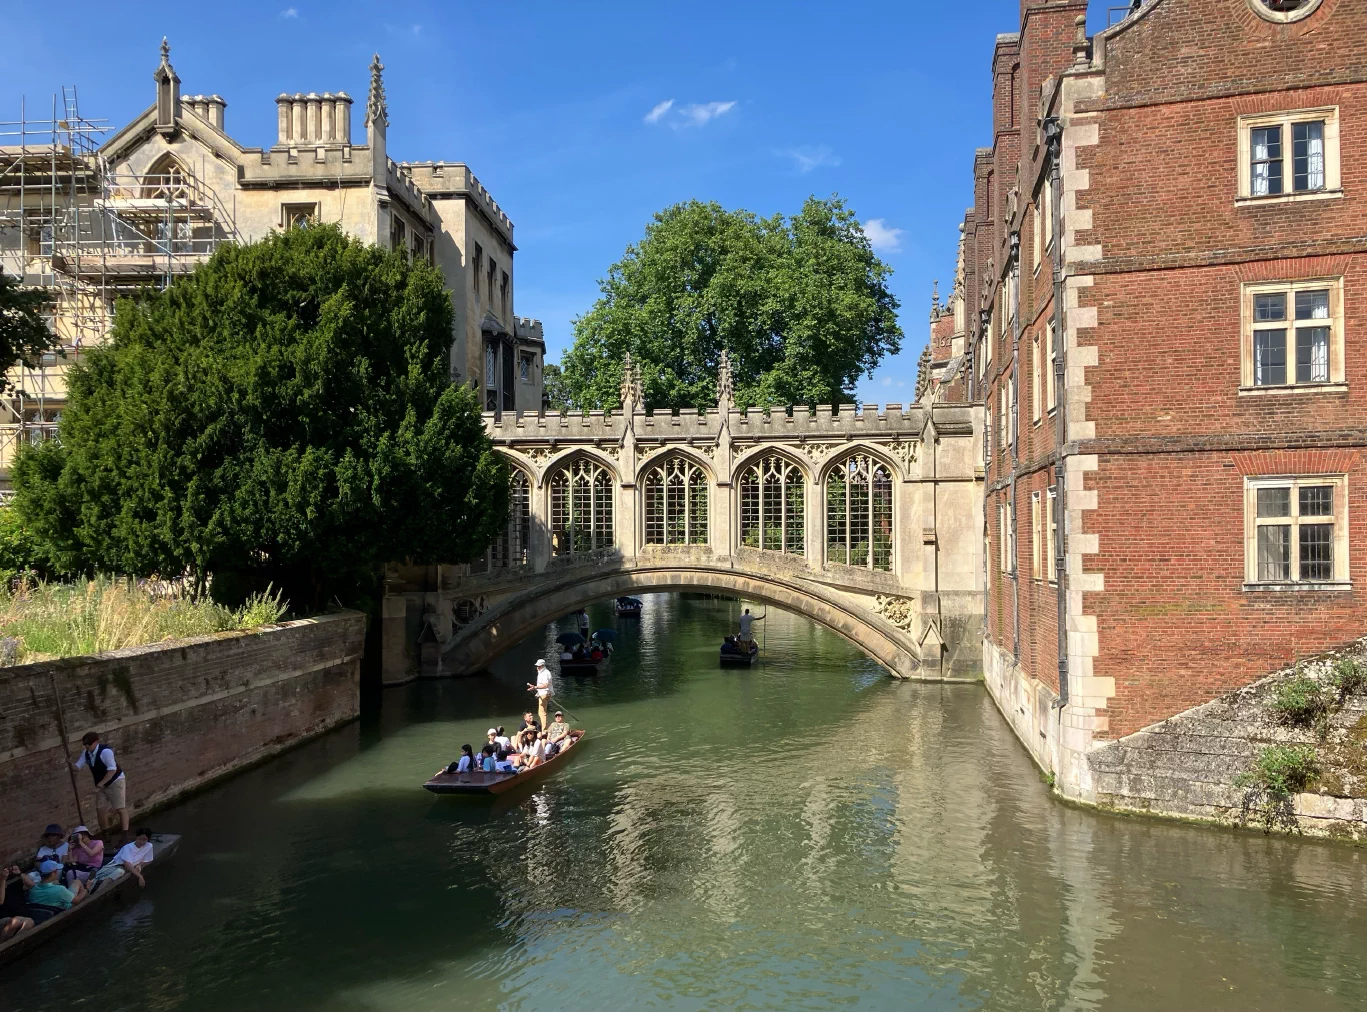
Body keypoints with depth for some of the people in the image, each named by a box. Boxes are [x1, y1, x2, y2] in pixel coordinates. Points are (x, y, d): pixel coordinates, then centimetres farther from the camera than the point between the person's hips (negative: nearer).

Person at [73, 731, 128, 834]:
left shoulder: (105, 751, -27)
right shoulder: (86, 753, -2)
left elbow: (112, 770, -30)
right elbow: (77, 766, 2)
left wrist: (99, 784, -31)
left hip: (115, 781, -8)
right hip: (102, 784, 8)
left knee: (120, 809, -6)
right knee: (100, 810, 8)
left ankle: (125, 833, -2)